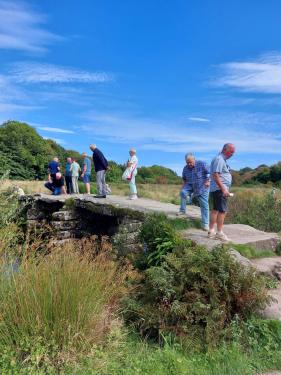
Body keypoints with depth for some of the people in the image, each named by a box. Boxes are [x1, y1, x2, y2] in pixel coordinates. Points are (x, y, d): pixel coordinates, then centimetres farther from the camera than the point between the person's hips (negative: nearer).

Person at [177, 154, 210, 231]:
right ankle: (182, 210, -10)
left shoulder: (201, 164, -14)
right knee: (183, 192, -25)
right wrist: (184, 183, 3)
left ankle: (205, 224, 6)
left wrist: (208, 181, -21)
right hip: (190, 185, 3)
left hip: (202, 187, -3)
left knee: (204, 205, -3)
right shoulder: (185, 168, -1)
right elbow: (184, 178, 18)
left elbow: (209, 172, -11)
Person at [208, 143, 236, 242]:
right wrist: (223, 189, -24)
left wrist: (225, 189, 22)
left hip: (219, 189, 11)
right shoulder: (219, 159, -13)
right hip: (219, 189, -11)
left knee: (215, 209, 11)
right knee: (222, 210, -8)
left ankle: (211, 231, 17)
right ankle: (219, 233, -2)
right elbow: (215, 175, -22)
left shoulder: (222, 160, 19)